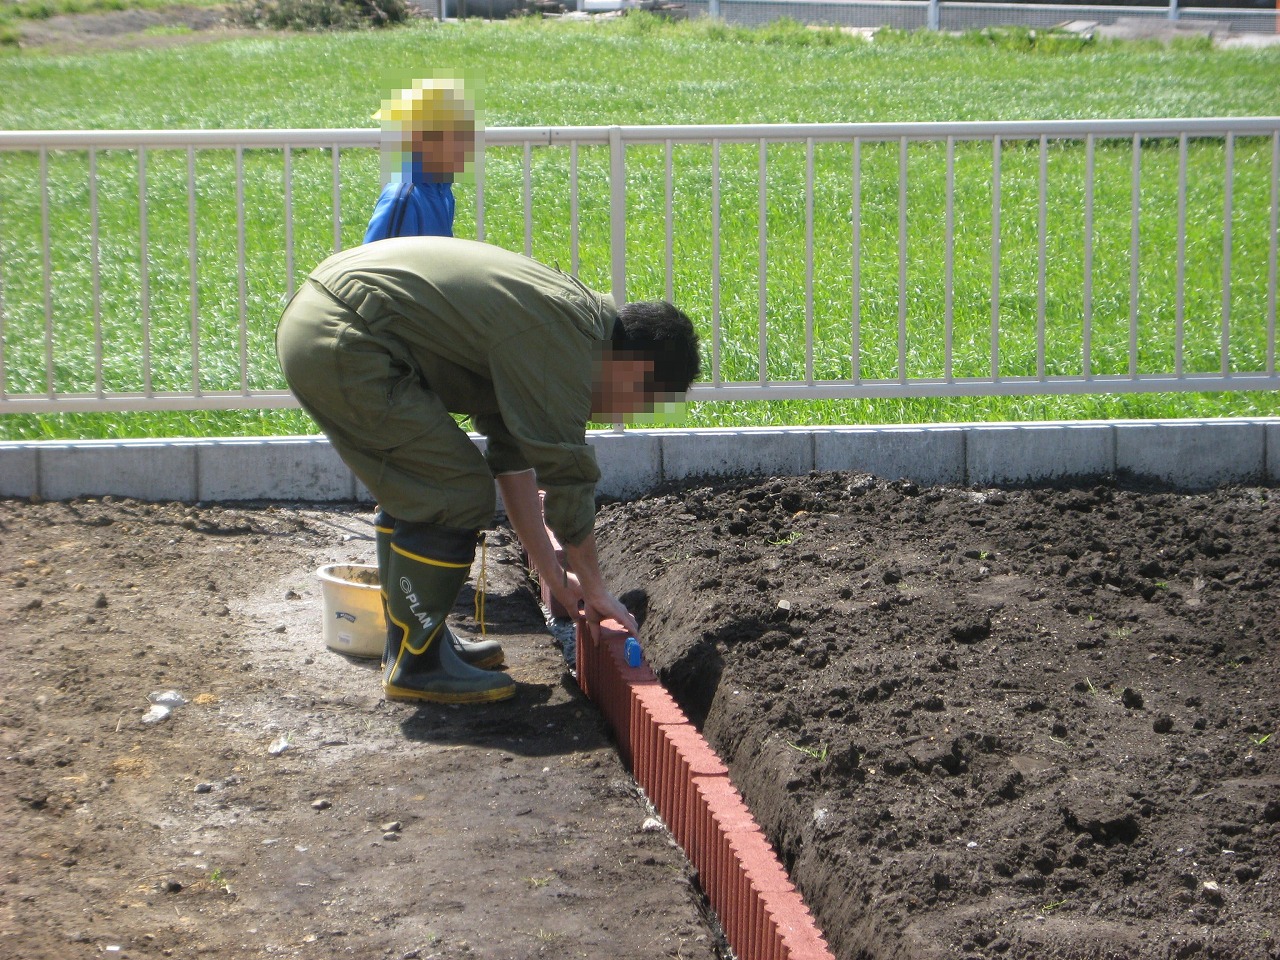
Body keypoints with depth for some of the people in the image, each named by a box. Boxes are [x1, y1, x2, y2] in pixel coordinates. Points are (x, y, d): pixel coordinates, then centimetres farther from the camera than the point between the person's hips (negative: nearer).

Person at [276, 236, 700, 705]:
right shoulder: (565, 340, -13)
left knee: (416, 487, 21)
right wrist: (596, 590, 4)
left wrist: (552, 572, 24)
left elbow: (514, 457, 22)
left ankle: (412, 639, 30)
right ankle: (415, 664, 4)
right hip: (344, 346, -11)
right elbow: (567, 477, -9)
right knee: (458, 494, -6)